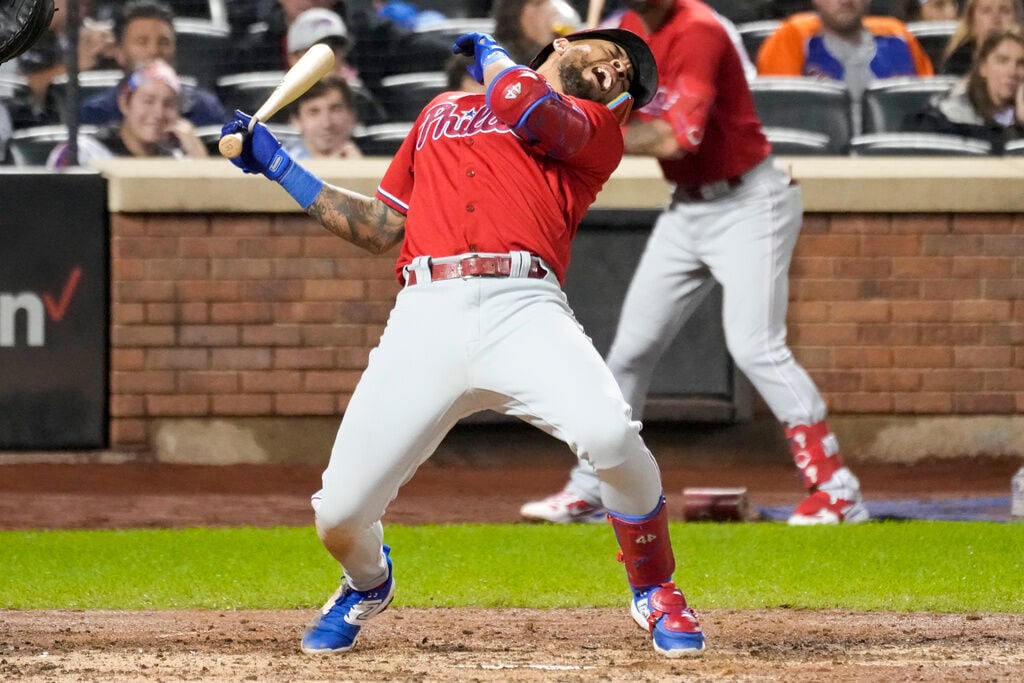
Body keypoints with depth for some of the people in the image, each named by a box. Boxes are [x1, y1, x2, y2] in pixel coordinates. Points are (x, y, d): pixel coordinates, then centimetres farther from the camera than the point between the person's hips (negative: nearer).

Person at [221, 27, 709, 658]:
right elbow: (381, 229, 31)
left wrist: (491, 54, 16)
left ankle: (655, 593, -2)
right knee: (339, 516, -6)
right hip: (425, 319, 3)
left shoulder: (597, 128, 17)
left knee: (611, 436, -31)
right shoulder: (442, 111, 30)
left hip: (524, 309, -3)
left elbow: (527, 111, -5)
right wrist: (278, 166, 29)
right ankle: (368, 583, 33)